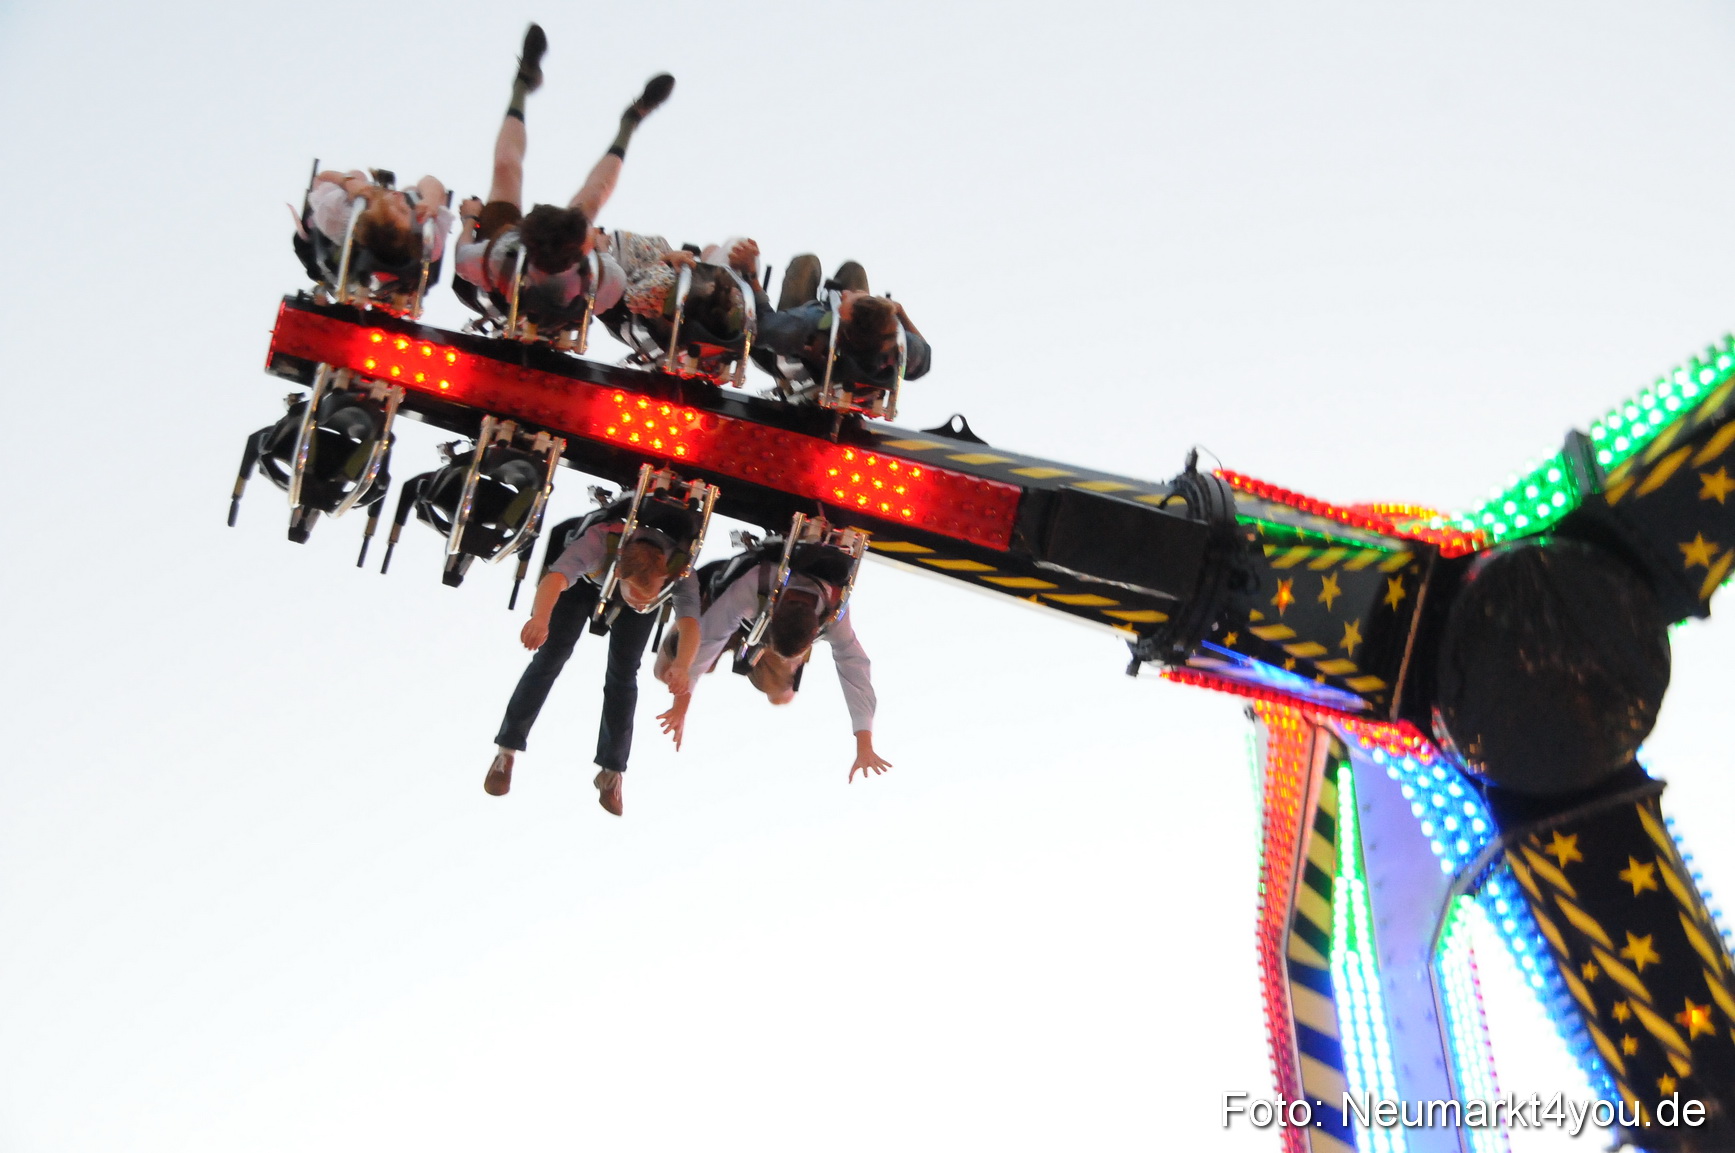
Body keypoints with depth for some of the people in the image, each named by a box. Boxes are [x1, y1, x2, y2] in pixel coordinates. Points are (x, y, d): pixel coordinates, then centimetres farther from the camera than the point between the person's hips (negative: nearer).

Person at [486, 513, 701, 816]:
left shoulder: (681, 567, -42)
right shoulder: (598, 543, -48)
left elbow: (690, 623, -55)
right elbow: (554, 578, -64)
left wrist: (682, 666, -76)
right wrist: (539, 619, -85)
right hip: (585, 578, -1)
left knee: (624, 671, -6)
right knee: (551, 656, -6)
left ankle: (611, 770, 9)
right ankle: (507, 751, 8)